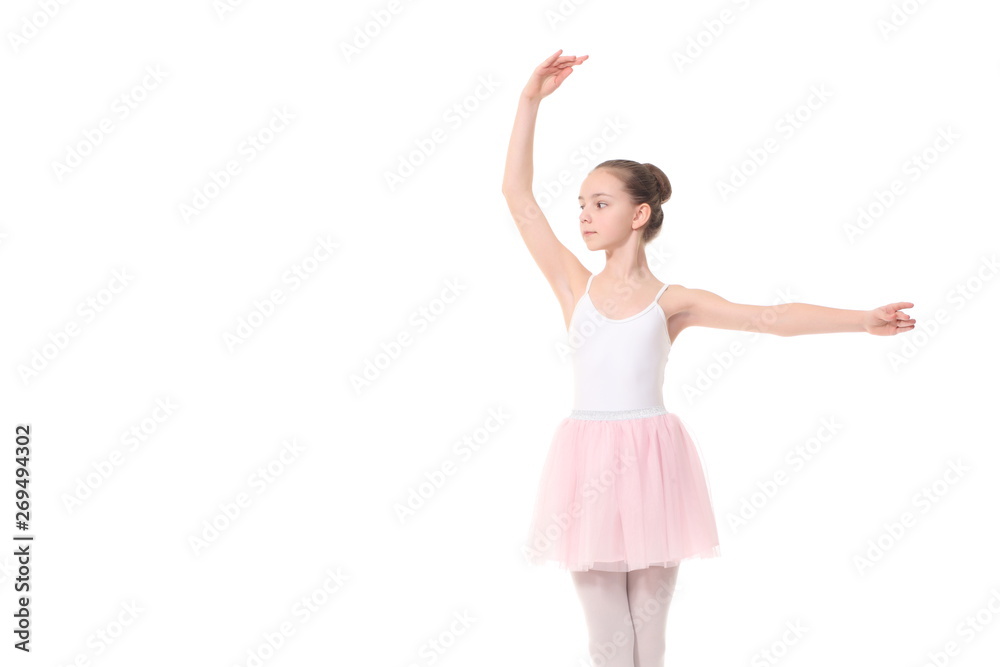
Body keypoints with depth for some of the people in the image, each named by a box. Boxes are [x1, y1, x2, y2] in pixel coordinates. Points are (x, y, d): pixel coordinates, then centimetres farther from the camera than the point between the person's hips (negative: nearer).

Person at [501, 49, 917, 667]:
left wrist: (864, 319, -3)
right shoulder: (575, 286, 6)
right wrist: (531, 100, -1)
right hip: (590, 464, 1)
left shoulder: (672, 301, 5)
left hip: (653, 462, -1)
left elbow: (776, 317, 3)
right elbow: (519, 196, 2)